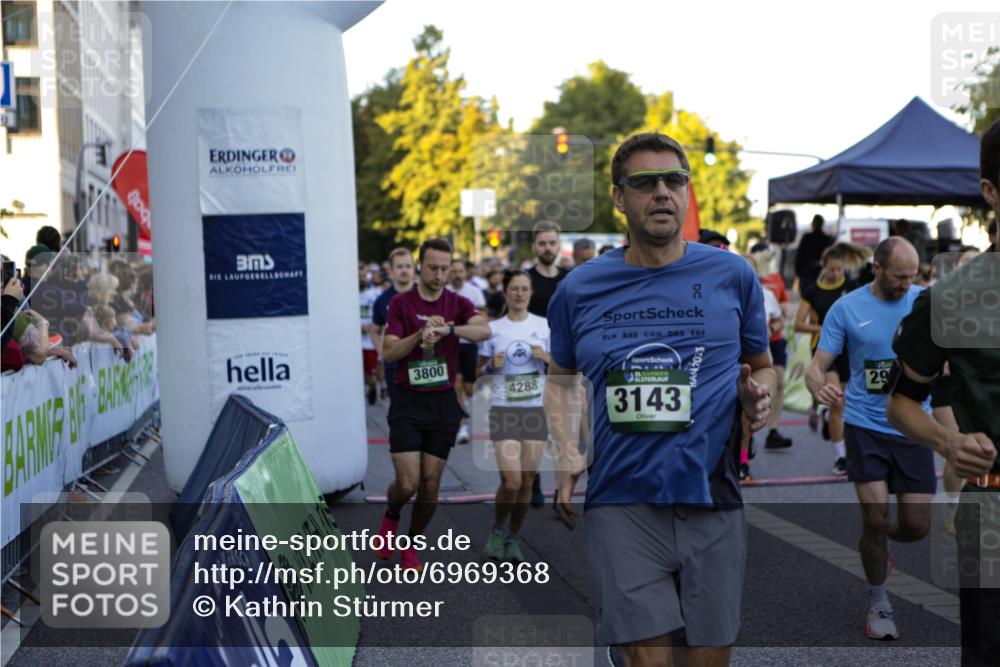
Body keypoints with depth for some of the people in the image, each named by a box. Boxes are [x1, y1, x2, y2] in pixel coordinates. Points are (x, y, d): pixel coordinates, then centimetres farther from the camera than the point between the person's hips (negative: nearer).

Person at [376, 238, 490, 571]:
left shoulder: (458, 303, 2)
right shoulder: (401, 303, 0)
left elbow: (484, 330, -18)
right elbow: (388, 352, -8)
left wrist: (448, 328, -33)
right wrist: (420, 334, -22)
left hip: (444, 403, 2)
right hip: (407, 403, -2)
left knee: (430, 484, 4)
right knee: (408, 483, -9)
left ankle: (411, 544, 24)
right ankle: (391, 516, 25)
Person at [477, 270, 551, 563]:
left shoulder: (544, 325, 5)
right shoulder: (493, 329, 3)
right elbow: (480, 372, 9)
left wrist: (546, 357, -9)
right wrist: (491, 365, -12)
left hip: (537, 409, 2)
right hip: (504, 410, -2)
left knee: (527, 480, 3)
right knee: (511, 480, -12)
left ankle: (514, 538, 22)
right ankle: (497, 531, 14)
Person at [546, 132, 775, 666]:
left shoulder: (732, 275, 4)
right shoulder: (579, 289, 5)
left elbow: (762, 366, 17)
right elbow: (560, 378, 19)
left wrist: (758, 396, -6)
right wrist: (567, 455, 4)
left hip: (712, 501, 1)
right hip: (620, 502, -1)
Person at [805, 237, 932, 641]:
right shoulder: (846, 308, -2)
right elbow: (816, 367, -4)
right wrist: (820, 387, -28)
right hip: (865, 426, -2)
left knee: (916, 526, 2)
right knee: (875, 518, -7)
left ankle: (878, 540, 39)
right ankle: (879, 603, 16)